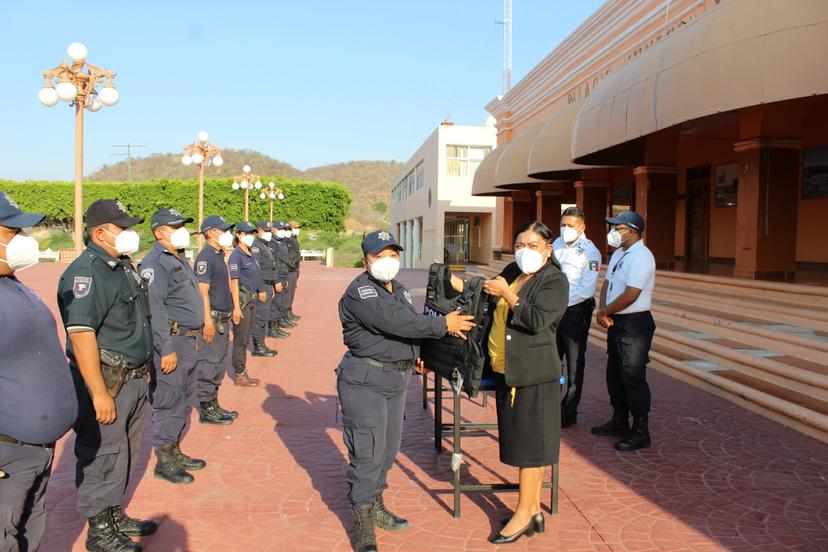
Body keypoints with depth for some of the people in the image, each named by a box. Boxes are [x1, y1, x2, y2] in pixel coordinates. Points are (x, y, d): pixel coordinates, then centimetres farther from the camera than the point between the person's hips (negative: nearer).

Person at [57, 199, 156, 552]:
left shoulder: (123, 266, 12)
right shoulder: (86, 272, -19)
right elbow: (81, 334, -26)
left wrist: (143, 368, 22)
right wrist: (100, 393, -27)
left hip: (134, 378, 9)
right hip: (107, 380, -9)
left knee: (125, 453, 19)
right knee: (102, 457, 4)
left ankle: (115, 515, 35)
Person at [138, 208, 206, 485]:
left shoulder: (180, 259, 16)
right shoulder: (155, 262, -14)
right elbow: (154, 309, -21)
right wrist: (166, 349, -23)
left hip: (189, 340, 10)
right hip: (171, 341, -10)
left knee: (184, 401, 17)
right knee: (168, 402, -2)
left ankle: (175, 451, 29)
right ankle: (164, 461, 10)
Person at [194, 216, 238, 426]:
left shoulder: (219, 255, 16)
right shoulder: (205, 256, -14)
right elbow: (203, 291, -19)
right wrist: (208, 321, -23)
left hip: (222, 318, 10)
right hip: (212, 319, -10)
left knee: (219, 364, 15)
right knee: (209, 365, -3)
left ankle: (213, 406, 24)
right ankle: (207, 410, 5)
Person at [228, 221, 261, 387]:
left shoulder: (250, 254, 13)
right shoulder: (236, 255, -13)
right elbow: (234, 283, -17)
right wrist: (236, 307, -21)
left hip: (252, 300, 9)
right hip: (242, 299, -9)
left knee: (245, 339, 15)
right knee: (240, 339, -2)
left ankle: (243, 372, 24)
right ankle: (239, 376, 7)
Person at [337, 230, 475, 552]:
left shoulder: (398, 290, 14)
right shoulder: (359, 292, -16)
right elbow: (394, 321, -27)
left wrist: (418, 356, 10)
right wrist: (444, 325, -21)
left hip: (397, 380, 9)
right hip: (365, 381, -9)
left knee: (388, 449, 17)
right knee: (367, 453, -4)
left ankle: (375, 507, 36)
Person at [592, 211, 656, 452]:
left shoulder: (641, 257, -18)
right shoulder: (619, 253, 14)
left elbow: (630, 295, -24)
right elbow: (607, 283, 13)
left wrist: (605, 312, -11)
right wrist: (602, 310, -5)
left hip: (634, 324, -10)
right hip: (616, 322, 10)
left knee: (633, 378, -4)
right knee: (615, 374, 18)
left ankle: (641, 432, 6)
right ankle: (619, 422, 33)